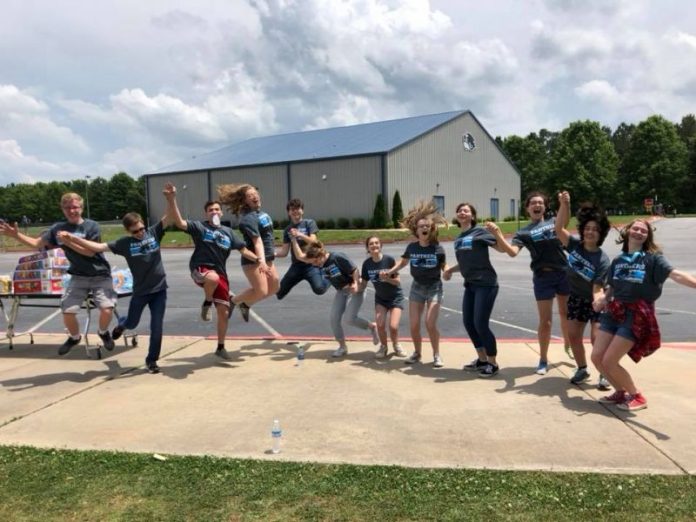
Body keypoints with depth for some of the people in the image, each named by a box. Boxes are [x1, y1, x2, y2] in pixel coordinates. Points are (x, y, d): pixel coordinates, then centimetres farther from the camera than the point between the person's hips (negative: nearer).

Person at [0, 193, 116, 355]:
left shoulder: (91, 226, -10)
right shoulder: (59, 228, 3)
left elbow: (90, 251, -16)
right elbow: (37, 243, 6)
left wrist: (68, 241, -20)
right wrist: (16, 235, -5)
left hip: (100, 276, -3)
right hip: (79, 277, 4)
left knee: (107, 309, -19)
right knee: (67, 311, -6)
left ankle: (103, 333, 15)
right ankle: (74, 337, 26)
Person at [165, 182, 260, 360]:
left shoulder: (228, 232, 13)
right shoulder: (200, 227, -1)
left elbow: (243, 249, 14)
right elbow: (178, 221, -16)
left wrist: (257, 259, -2)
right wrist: (171, 200, -28)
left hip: (220, 274, 5)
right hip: (200, 270, -5)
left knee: (224, 312, 4)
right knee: (213, 278, -42)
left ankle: (220, 347, 25)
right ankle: (206, 303, -9)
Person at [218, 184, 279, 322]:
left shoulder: (260, 212, 10)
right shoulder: (248, 218, -19)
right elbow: (257, 241, -31)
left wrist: (271, 252, 30)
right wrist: (261, 261, -39)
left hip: (267, 257, 9)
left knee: (274, 287, 12)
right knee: (261, 291, -13)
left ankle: (246, 304, 27)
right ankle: (232, 301, 12)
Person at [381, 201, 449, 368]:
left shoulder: (437, 248, -11)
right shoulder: (412, 247, -5)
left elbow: (444, 266, 0)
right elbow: (403, 262, 11)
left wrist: (447, 271, -22)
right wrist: (389, 272, -1)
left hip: (434, 287, -3)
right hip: (417, 287, 3)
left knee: (430, 324, -15)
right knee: (413, 325, 1)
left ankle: (436, 355, 7)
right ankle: (417, 353, 26)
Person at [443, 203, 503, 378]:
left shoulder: (479, 231, -7)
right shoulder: (458, 239, 13)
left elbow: (502, 248, -13)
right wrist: (450, 270, 13)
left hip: (486, 284, -8)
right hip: (470, 284, 8)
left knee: (480, 324, -7)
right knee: (468, 323, 10)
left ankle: (493, 364, 11)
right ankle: (482, 359, 27)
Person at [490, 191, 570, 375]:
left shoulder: (554, 221, 10)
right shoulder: (523, 232, 3)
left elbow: (564, 223, -13)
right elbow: (512, 252, -14)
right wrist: (498, 235, -29)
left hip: (564, 273, 2)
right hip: (542, 277, -2)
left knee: (567, 314, 17)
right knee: (545, 321, 2)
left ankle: (570, 350, 39)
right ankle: (543, 360, 16)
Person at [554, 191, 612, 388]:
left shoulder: (602, 260, -22)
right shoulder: (574, 245, -13)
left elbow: (598, 287, -23)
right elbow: (558, 229, -22)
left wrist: (599, 300, -44)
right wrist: (564, 205, -31)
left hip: (594, 301, -4)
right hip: (575, 298, 4)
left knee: (597, 338, -11)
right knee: (573, 336, 6)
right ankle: (582, 369, 25)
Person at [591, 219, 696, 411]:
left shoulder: (653, 258, -4)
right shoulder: (617, 260, 11)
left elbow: (676, 275, -19)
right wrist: (602, 299, -4)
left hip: (636, 316, -6)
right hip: (613, 312, 6)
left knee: (609, 361, -10)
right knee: (597, 356, 1)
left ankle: (637, 396, 14)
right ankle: (621, 392, 25)